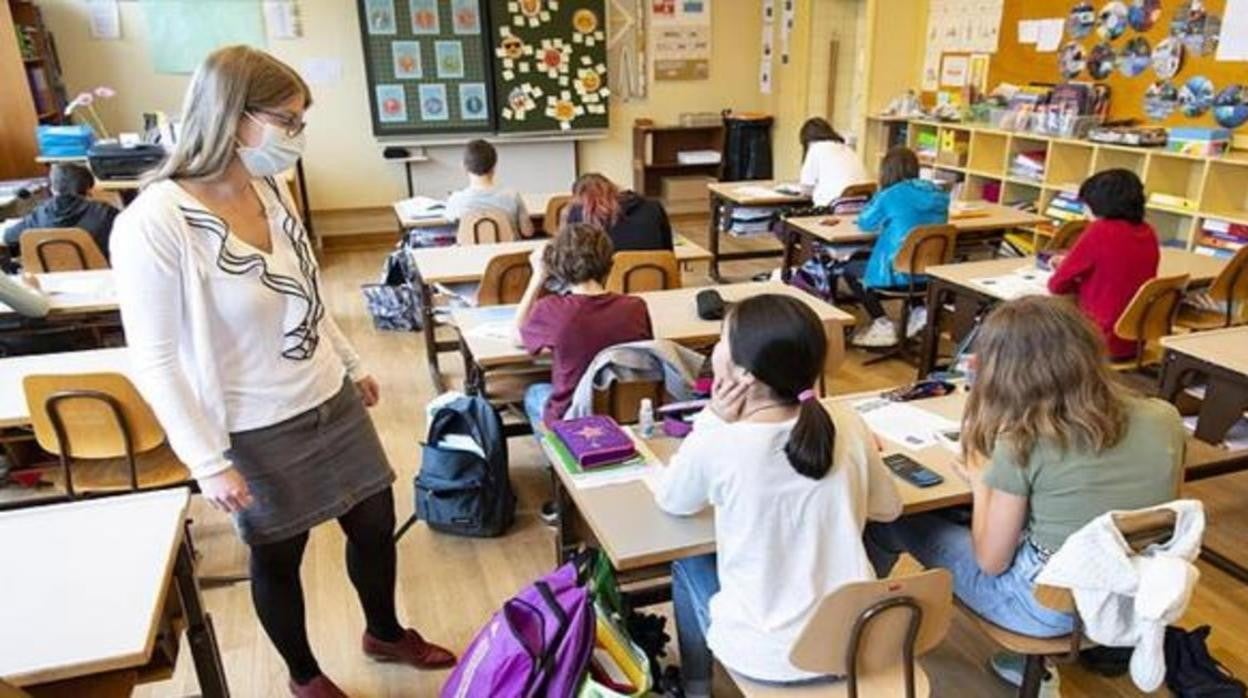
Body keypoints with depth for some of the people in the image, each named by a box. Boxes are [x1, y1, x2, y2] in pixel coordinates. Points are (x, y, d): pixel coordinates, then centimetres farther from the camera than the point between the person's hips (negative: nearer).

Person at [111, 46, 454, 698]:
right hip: (259, 433, -6)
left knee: (375, 524, 18)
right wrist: (209, 462, -16)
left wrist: (353, 364, 18)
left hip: (333, 402, 7)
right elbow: (154, 361, -18)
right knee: (278, 557, 16)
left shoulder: (269, 188, -2)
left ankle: (385, 633, 47)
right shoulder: (153, 223, -23)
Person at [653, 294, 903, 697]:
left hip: (767, 657, -4)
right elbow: (888, 509, 7)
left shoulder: (717, 446, -24)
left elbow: (670, 501, -2)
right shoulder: (848, 425, -11)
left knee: (689, 566, 24)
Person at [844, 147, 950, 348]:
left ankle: (882, 325, 7)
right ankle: (917, 311, 17)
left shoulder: (892, 195, -13)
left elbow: (865, 223, 1)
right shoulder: (938, 194, 4)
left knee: (850, 269, 17)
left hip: (901, 271, -7)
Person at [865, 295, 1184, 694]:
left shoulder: (1022, 442, -22)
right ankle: (1029, 659, 28)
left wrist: (980, 481, 3)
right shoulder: (1163, 419, -8)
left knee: (893, 519, 11)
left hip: (1051, 605, -5)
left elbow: (991, 561, -12)